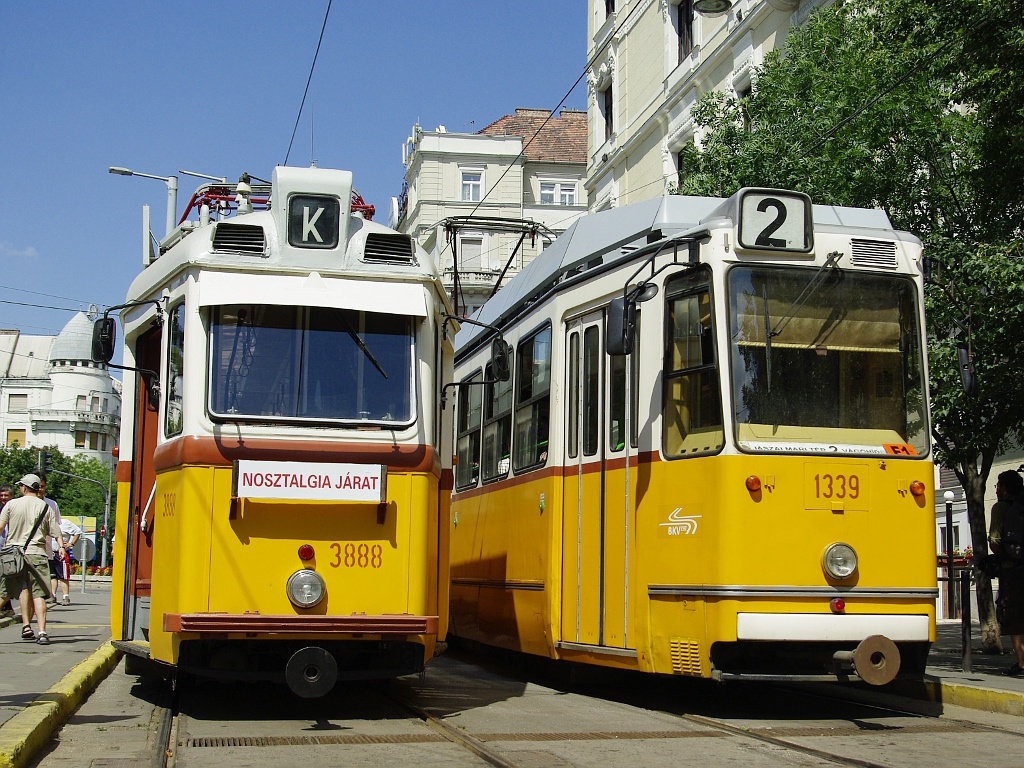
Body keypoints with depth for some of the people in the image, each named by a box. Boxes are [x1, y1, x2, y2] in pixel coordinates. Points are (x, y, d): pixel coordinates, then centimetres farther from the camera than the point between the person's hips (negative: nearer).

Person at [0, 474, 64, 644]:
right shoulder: (45, 507, 4)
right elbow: (55, 532, 2)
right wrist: (61, 546, 14)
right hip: (36, 554, 0)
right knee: (38, 594, -3)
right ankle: (42, 632, -14)